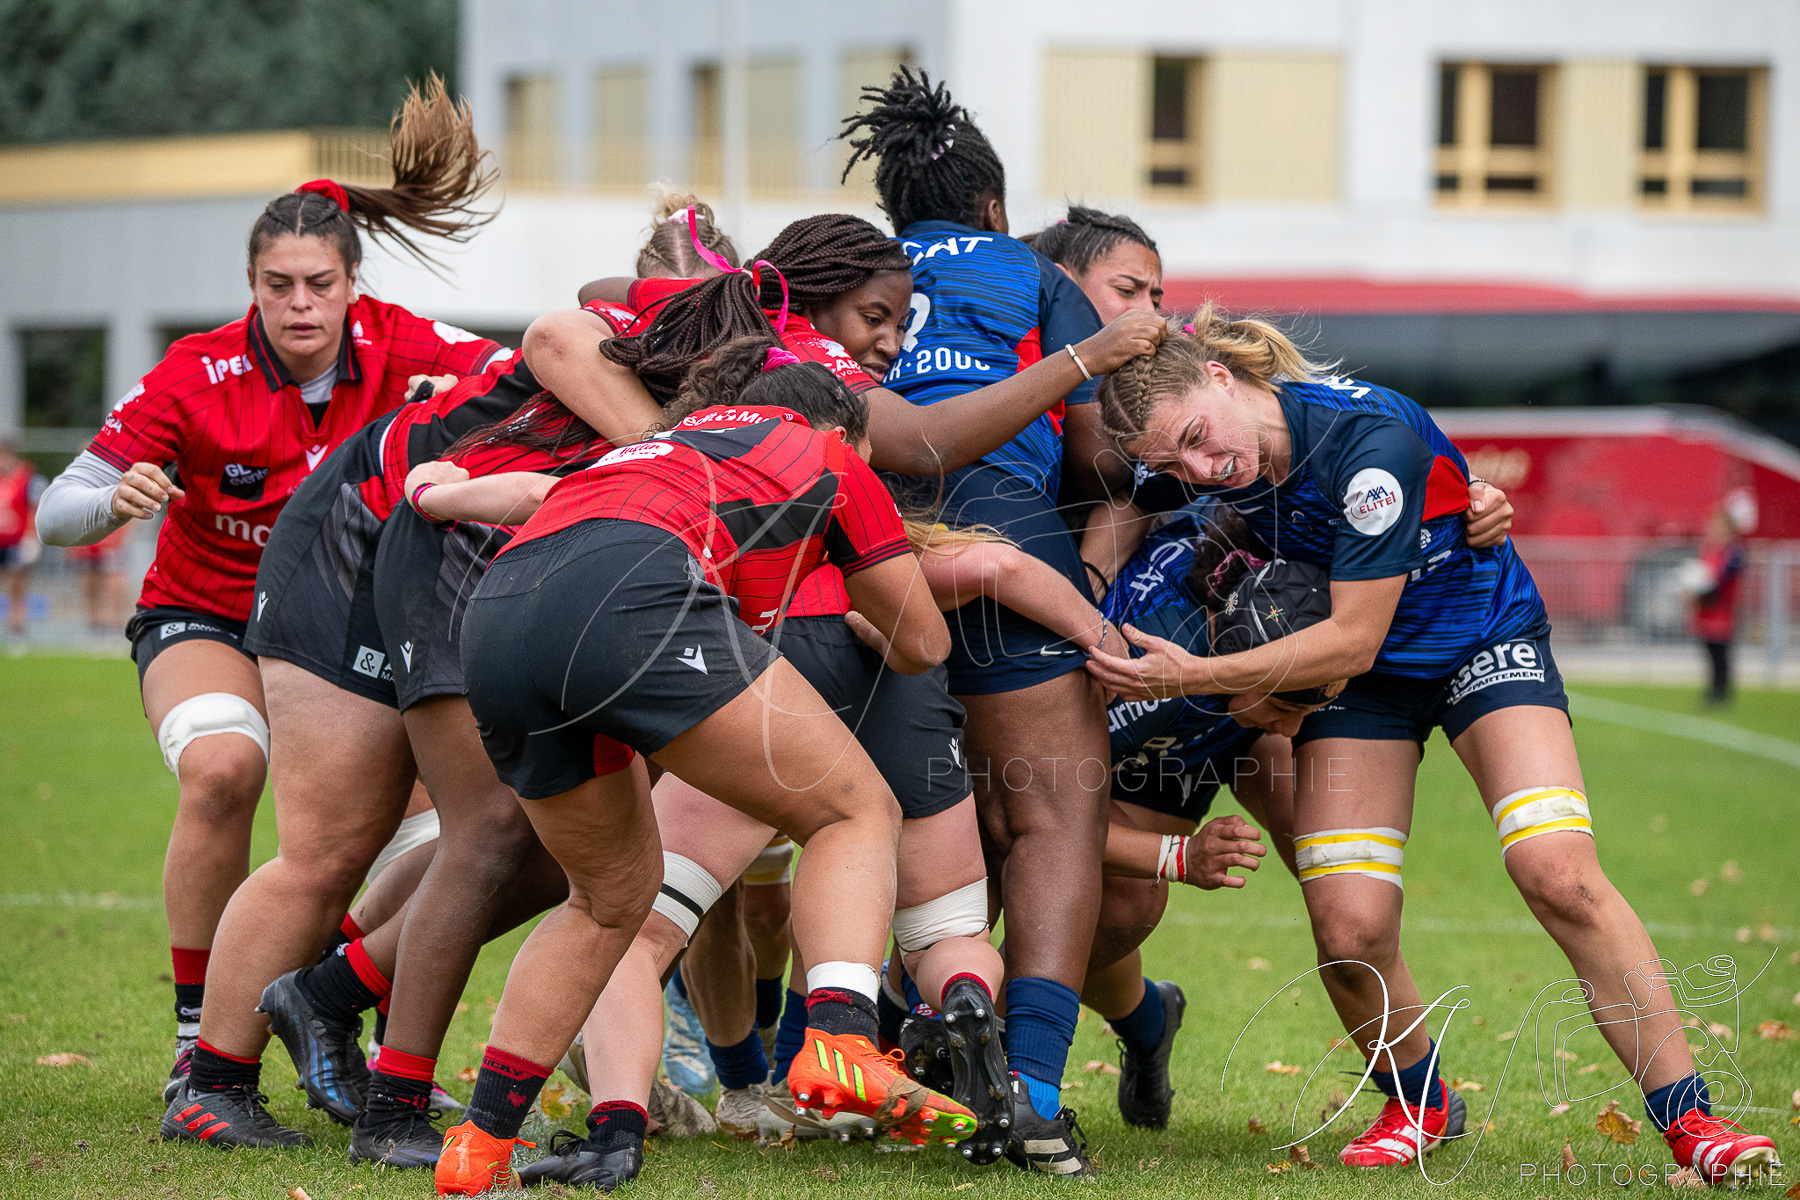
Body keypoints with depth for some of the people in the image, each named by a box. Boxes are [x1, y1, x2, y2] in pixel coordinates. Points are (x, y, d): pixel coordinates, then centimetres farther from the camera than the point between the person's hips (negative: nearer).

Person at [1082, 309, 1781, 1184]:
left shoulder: (1371, 437, -35)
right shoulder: (1195, 458, -17)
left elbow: (1354, 638, -31)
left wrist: (1197, 676, -32)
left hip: (1482, 641, -4)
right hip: (1357, 684, 4)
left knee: (1559, 876, -23)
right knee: (1349, 932, -13)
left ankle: (1687, 1120, -13)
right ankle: (1418, 1106, 16)